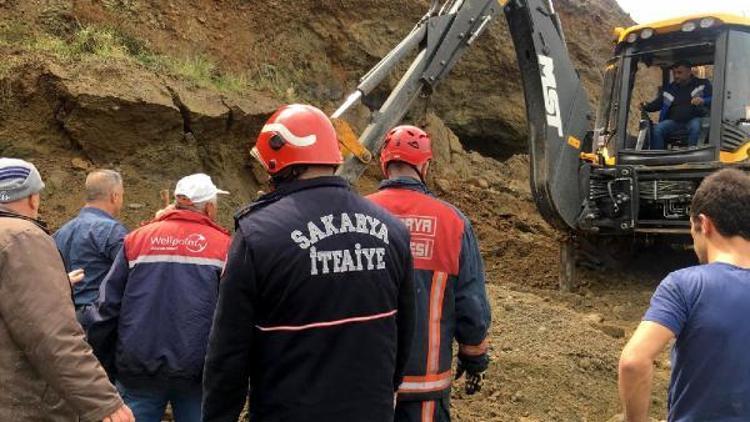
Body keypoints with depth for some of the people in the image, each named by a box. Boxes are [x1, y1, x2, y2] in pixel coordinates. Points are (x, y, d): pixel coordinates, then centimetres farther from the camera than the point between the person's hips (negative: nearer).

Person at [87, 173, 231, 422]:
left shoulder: (137, 238, 5)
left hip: (139, 372, 2)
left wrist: (103, 366, 12)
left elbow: (108, 306, 4)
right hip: (197, 373, -1)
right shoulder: (224, 246, -1)